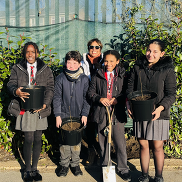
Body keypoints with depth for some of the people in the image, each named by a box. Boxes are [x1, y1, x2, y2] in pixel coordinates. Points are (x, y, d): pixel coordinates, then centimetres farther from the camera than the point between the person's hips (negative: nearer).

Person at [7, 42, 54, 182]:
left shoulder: (46, 70, 9)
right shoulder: (17, 69, 10)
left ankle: (35, 168, 23)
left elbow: (50, 88, 4)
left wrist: (45, 103, -11)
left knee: (38, 139, 7)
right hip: (25, 109, -1)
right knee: (29, 139, -2)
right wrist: (16, 91, -19)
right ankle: (28, 170, 15)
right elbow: (11, 84, 6)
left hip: (40, 109, 1)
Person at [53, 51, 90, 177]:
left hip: (78, 115, 0)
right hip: (64, 115, 0)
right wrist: (57, 115, -4)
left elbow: (86, 98, 2)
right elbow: (57, 98, 0)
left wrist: (85, 114, -4)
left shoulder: (84, 79, -2)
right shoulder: (61, 78, -3)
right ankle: (64, 164, 21)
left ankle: (75, 164, 25)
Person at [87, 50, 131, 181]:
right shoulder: (98, 76, 7)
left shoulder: (122, 75, 2)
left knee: (120, 142, 0)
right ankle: (105, 167, 29)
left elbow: (127, 93, 4)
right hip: (101, 112, 2)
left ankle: (123, 169, 18)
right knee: (103, 142, 12)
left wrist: (118, 99, -12)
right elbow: (91, 92, 8)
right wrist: (100, 99, -10)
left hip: (117, 113, -2)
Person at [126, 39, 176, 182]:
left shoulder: (167, 70, -4)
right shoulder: (138, 67, 5)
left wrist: (160, 108, -21)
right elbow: (130, 88, 10)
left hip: (158, 114, -2)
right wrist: (129, 104, -6)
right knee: (144, 145, 10)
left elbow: (171, 94, -5)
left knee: (157, 147, 5)